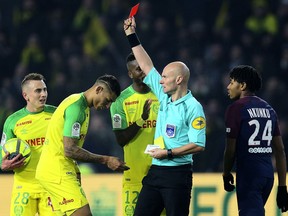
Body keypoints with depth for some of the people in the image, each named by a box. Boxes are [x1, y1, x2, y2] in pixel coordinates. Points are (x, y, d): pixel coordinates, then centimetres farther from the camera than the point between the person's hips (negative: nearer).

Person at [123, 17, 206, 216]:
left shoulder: (193, 107, -9)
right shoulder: (164, 97, 12)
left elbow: (199, 145, -15)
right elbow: (147, 67, 20)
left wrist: (168, 153, -15)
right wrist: (132, 36, 21)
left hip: (177, 175, -8)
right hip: (156, 171, 8)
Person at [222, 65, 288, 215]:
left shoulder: (236, 108, -7)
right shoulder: (268, 109, 14)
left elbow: (231, 149, -8)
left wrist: (226, 174, 9)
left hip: (248, 176, -7)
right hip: (268, 174, 7)